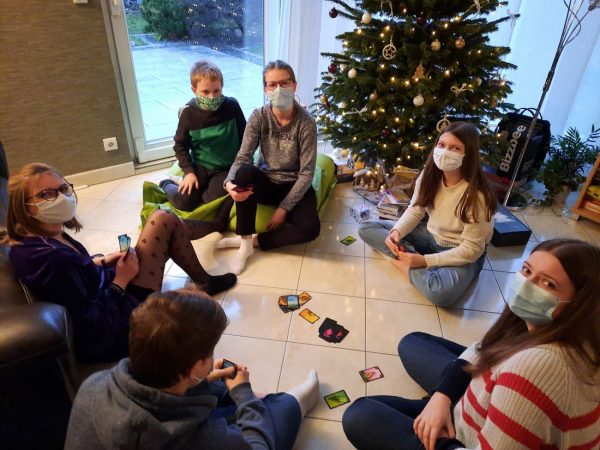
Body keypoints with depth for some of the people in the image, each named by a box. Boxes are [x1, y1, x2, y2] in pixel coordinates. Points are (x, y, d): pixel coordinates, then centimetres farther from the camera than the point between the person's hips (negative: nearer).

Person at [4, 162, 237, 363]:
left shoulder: (41, 237, -4)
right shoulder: (50, 259, -33)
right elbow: (93, 331, -30)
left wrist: (101, 261, 2)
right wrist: (121, 281, -19)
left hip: (107, 296, 10)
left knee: (162, 220, 17)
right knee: (164, 220, -7)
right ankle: (204, 281, 18)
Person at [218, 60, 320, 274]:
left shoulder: (306, 123, -15)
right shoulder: (258, 117, -9)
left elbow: (306, 172, -16)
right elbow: (242, 157, -15)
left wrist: (284, 208, -20)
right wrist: (230, 182, -37)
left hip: (294, 186, -1)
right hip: (266, 182, 2)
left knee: (310, 228, -29)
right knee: (244, 172, -33)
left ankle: (251, 240, -11)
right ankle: (245, 245, -21)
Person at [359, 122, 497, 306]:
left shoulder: (475, 195, -27)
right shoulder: (430, 175, -11)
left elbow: (471, 249, -23)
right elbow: (415, 210, 0)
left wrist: (424, 260, -28)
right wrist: (396, 231, -22)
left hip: (462, 254, -5)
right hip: (430, 235, 6)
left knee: (441, 293, -39)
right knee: (366, 228, -5)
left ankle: (407, 265, -13)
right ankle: (409, 255, -18)